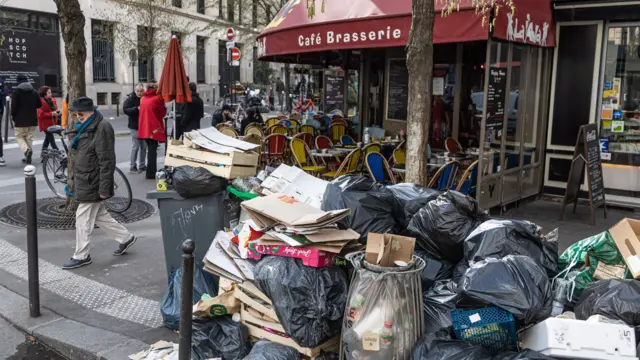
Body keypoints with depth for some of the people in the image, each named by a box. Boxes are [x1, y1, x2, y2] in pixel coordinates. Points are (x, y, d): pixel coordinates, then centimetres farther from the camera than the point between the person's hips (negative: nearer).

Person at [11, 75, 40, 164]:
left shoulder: (16, 91, -9)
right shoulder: (34, 92, 6)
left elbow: (14, 106, -12)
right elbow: (39, 105, 12)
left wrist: (14, 116, 4)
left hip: (21, 120, -4)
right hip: (32, 120, 4)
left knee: (19, 137, 8)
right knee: (29, 138, 12)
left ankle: (26, 150, -19)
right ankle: (28, 157, 11)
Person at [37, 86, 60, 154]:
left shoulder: (53, 100, 10)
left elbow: (55, 109, 24)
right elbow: (41, 114, -19)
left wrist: (57, 112, 0)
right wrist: (52, 114, -22)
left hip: (52, 123, 8)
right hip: (45, 124, -8)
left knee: (48, 138, 15)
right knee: (51, 139, -9)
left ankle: (43, 153, 25)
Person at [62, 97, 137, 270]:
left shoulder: (102, 128, -17)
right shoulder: (85, 128, 13)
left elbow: (107, 161, -21)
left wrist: (104, 187, -22)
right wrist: (74, 181, 22)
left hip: (91, 184, -10)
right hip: (83, 182, 10)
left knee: (83, 219, -1)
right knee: (100, 216, 16)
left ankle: (81, 256, 11)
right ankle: (126, 238, 29)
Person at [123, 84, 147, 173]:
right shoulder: (131, 99, -7)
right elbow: (125, 109, -17)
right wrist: (137, 109, -27)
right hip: (135, 127, -5)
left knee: (144, 146, 11)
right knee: (136, 146, -5)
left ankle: (142, 165, 22)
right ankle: (132, 166, 6)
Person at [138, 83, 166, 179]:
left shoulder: (142, 99, 10)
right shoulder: (158, 98, -10)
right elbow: (163, 113, -2)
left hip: (144, 127, 6)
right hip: (154, 128, -6)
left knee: (150, 149, 18)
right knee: (152, 151, -2)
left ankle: (150, 171, 23)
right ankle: (151, 173, -3)